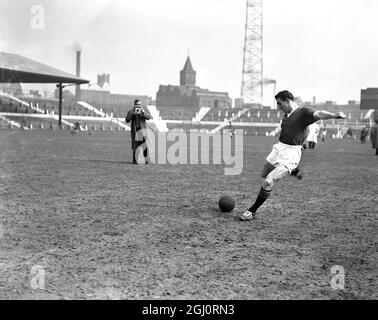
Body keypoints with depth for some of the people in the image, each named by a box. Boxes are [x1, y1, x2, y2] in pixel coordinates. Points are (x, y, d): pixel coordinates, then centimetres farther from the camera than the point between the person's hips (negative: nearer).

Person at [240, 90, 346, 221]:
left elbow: (318, 114, -29)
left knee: (268, 182, -16)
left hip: (290, 153, -9)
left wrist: (334, 115, -46)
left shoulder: (303, 112, -11)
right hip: (278, 148, 9)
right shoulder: (286, 115, 12)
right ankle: (294, 170, 43)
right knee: (264, 175, 24)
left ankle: (252, 211, -3)